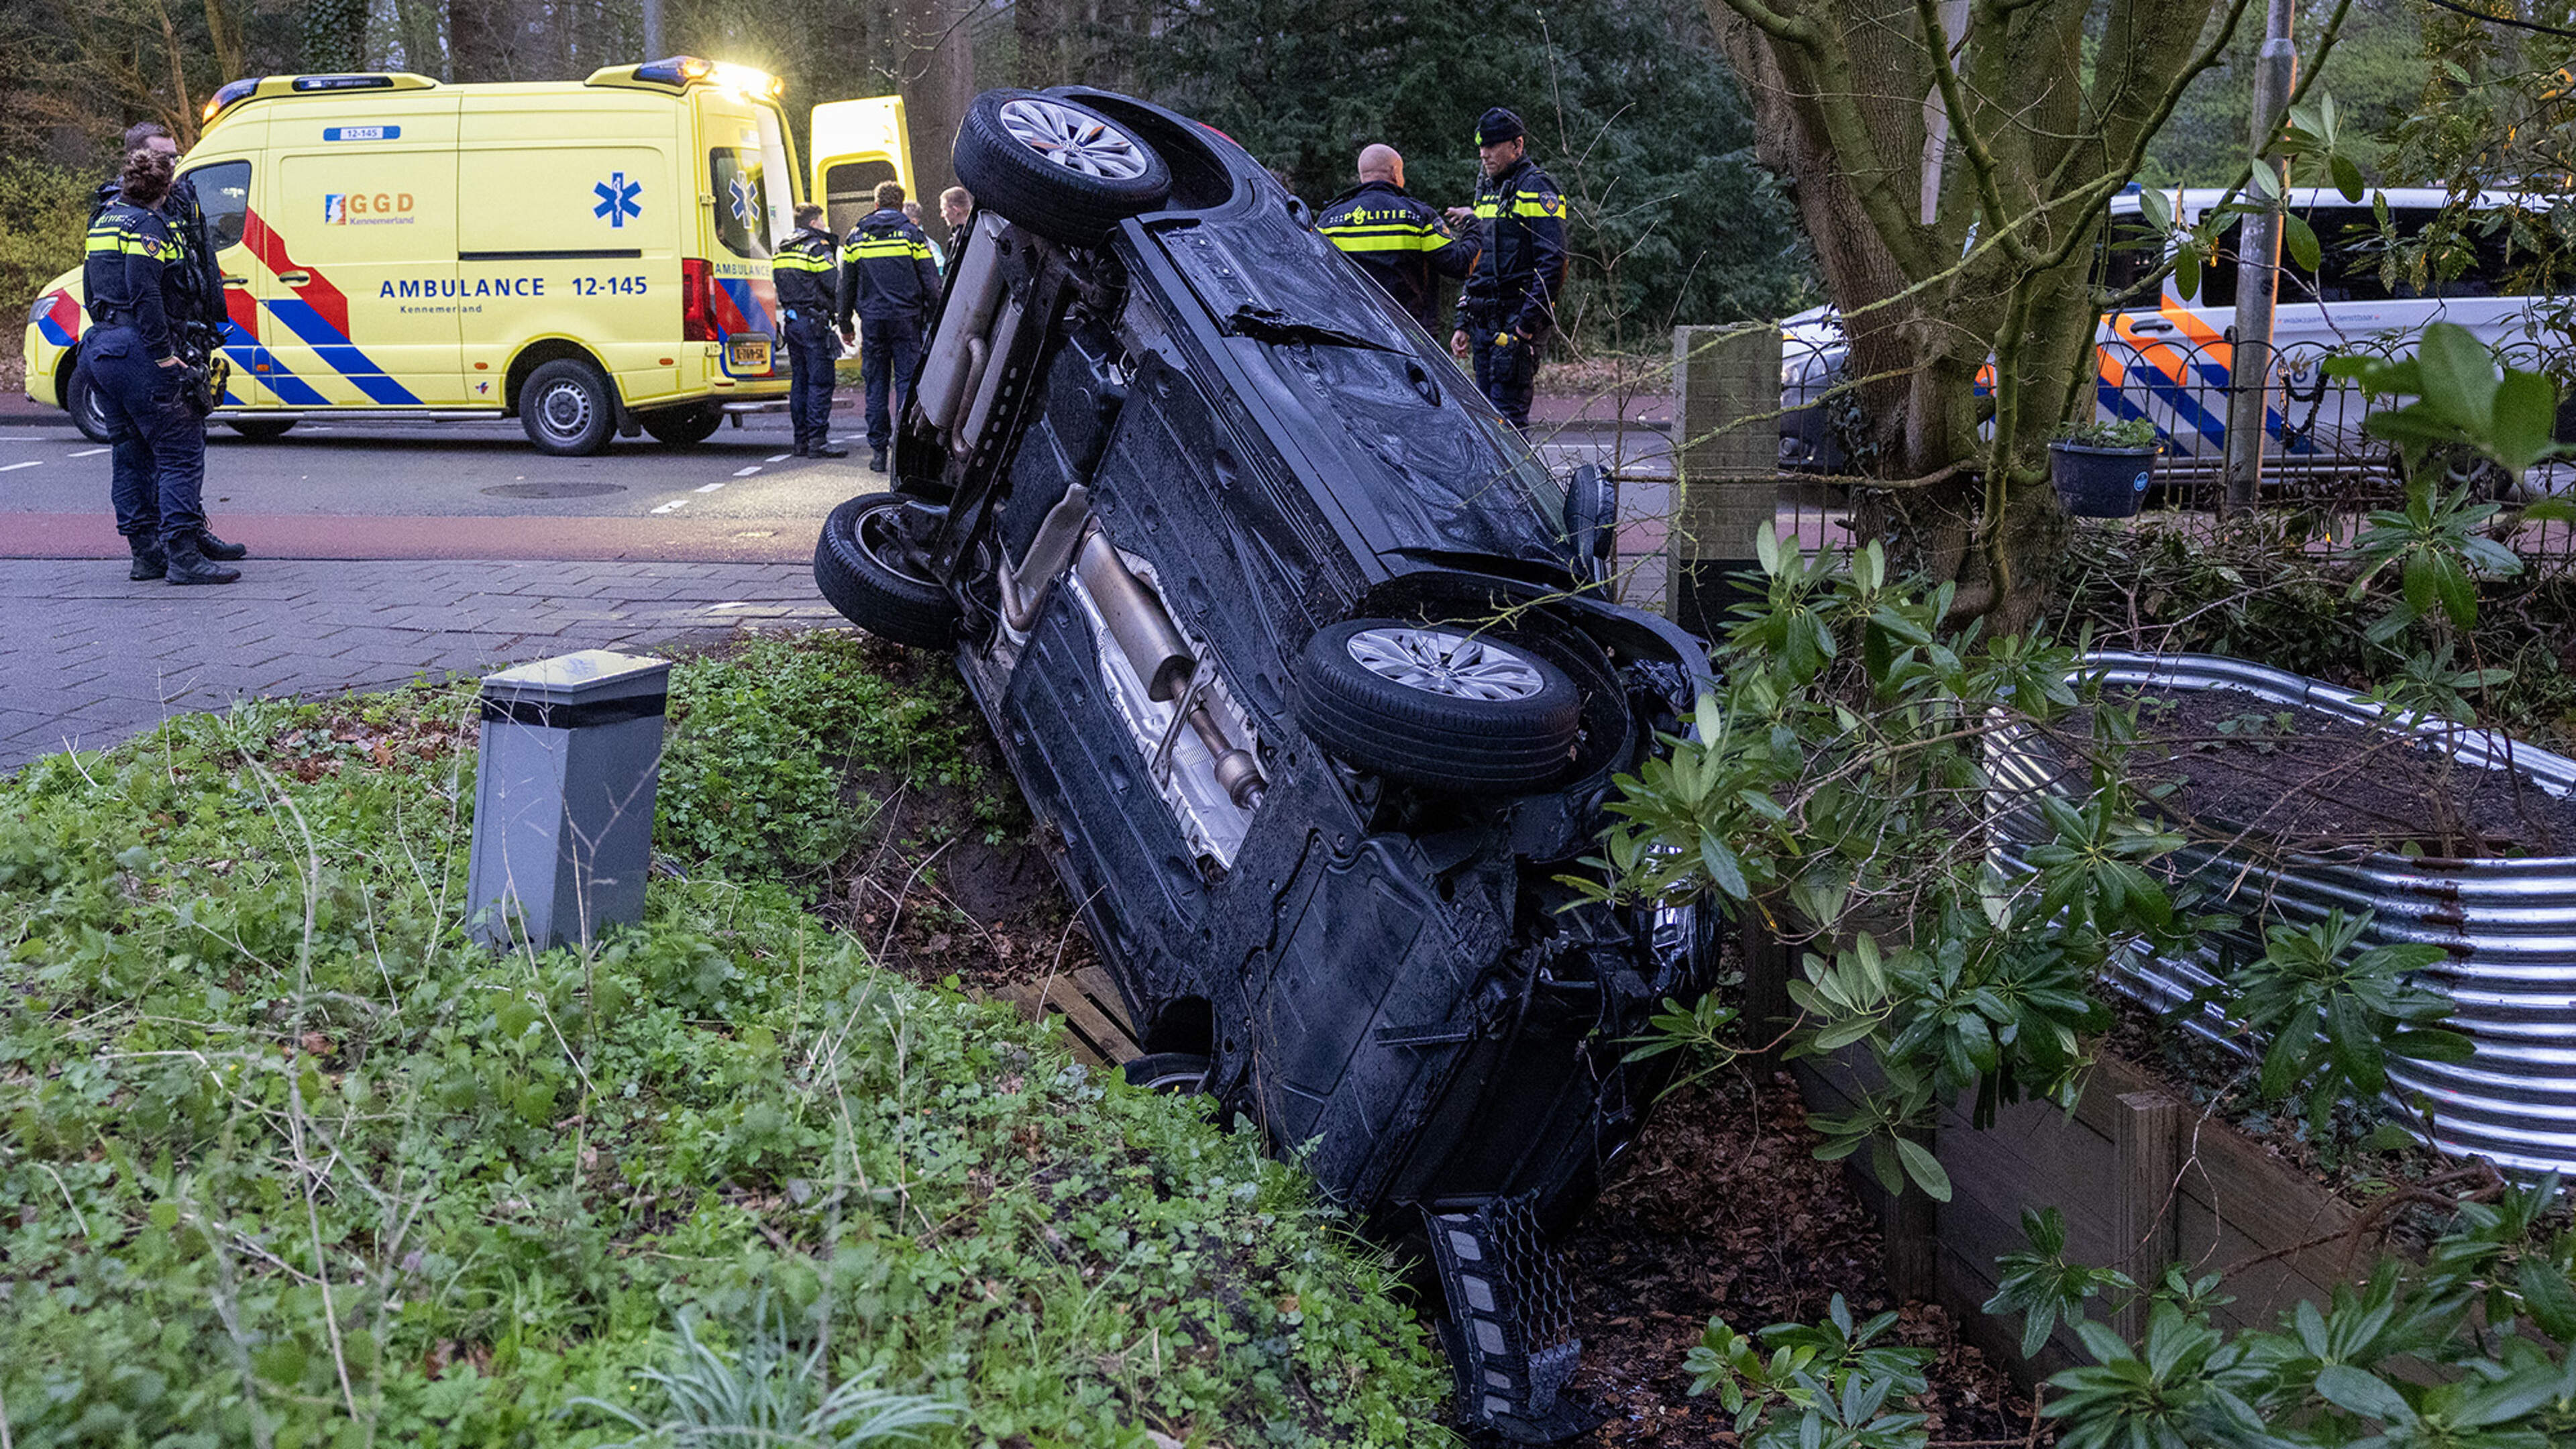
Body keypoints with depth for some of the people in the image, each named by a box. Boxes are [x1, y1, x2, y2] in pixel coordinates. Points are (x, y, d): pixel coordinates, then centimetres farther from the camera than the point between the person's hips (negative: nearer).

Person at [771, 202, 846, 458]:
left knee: (799, 380, 12)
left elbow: (778, 284, 20)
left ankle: (801, 440, 13)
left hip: (791, 320, 8)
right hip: (812, 321, -8)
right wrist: (842, 314, -2)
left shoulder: (780, 250, 16)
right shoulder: (817, 247, -10)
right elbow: (834, 285, -14)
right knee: (820, 381, -7)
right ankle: (817, 440, -11)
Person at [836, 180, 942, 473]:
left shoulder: (857, 236, 8)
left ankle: (878, 450, 5)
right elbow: (930, 281, -2)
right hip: (906, 318, -2)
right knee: (907, 382, 0)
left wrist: (845, 323, 19)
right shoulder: (912, 233, 1)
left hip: (872, 320, 2)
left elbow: (846, 284, 11)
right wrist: (934, 319, 4)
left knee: (875, 385, 6)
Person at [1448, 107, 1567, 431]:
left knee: (1509, 415, -12)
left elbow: (1552, 263, -16)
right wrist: (1463, 325, 18)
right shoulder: (1486, 191, 19)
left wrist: (1526, 325, -20)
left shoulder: (1535, 191, -8)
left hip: (1517, 319, -9)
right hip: (1485, 320, 9)